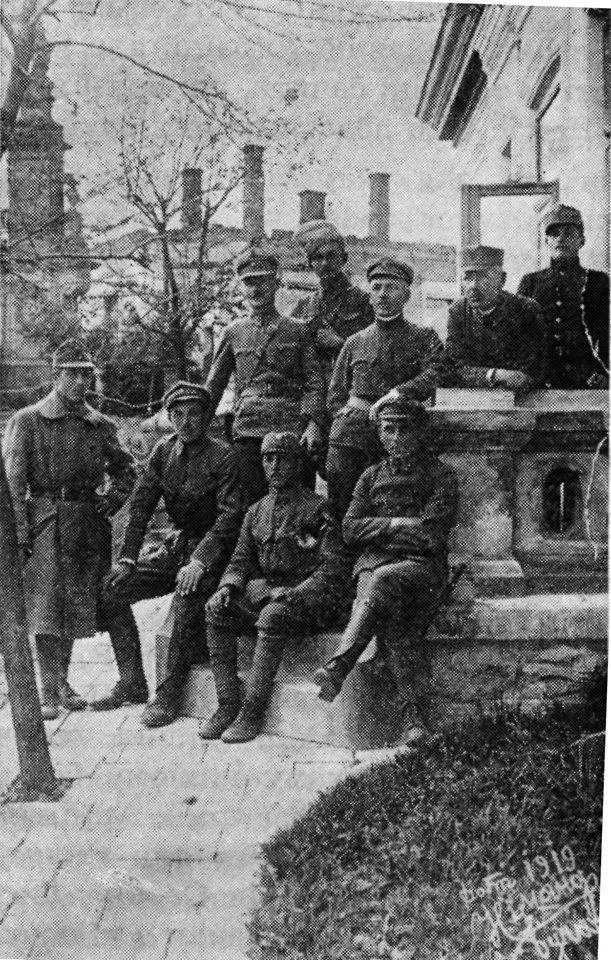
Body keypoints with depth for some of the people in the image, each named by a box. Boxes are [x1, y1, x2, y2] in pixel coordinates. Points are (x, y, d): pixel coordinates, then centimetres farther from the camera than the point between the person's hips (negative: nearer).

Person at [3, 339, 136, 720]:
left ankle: (63, 681, 25)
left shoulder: (101, 425, 8)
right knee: (46, 607, -5)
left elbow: (126, 468, 23)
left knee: (77, 604, 10)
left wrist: (114, 498, 6)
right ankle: (49, 691, 2)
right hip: (46, 520, -4)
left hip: (89, 521, 4)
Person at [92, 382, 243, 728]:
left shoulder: (221, 456, -12)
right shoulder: (164, 450, 4)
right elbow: (142, 504, 5)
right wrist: (128, 557, -5)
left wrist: (200, 561, -30)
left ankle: (169, 694, -19)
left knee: (188, 596, -34)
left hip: (212, 548, -6)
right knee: (113, 589, -7)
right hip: (177, 544, 6)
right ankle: (132, 683, 3)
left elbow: (230, 515, -20)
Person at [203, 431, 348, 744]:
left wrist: (293, 593, -22)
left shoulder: (316, 508, -4)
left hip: (307, 594, -6)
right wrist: (229, 585, -5)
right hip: (264, 589, 6)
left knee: (272, 617, -35)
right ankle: (227, 704, -16)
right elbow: (241, 560, 17)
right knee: (216, 610, -18)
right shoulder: (257, 512, 15)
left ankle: (253, 711, -26)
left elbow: (334, 569, -10)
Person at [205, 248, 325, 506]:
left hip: (294, 432, -1)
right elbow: (213, 386, 17)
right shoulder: (233, 333, 14)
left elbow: (314, 382, 3)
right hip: (248, 432, 1)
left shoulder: (298, 330, 11)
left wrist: (313, 423, -11)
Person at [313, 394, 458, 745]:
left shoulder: (441, 476, 9)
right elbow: (351, 529, 12)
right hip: (373, 563, 3)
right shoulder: (373, 476, 21)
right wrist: (395, 525, -2)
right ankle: (416, 714, -32)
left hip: (421, 565, -2)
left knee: (384, 581, -37)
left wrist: (378, 528, 1)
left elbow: (430, 536, -4)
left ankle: (338, 667, -44)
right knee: (393, 620, -30)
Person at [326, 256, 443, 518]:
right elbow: (334, 399, 18)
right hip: (348, 439, 2)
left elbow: (430, 378, -8)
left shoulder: (423, 338, 11)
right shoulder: (354, 343, 17)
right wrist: (360, 410, 1)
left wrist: (392, 397, -19)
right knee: (340, 517, -4)